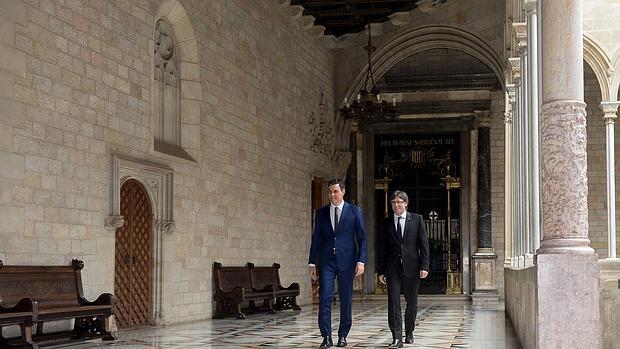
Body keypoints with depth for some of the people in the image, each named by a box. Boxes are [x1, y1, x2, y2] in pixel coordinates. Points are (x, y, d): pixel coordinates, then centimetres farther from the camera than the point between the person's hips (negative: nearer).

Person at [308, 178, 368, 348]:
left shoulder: (355, 211, 3)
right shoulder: (321, 213, 9)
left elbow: (362, 238, 1)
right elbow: (316, 239, 10)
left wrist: (361, 261, -8)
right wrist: (312, 263, 5)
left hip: (346, 260, -1)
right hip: (326, 261, 1)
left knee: (346, 299, 5)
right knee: (324, 297, -9)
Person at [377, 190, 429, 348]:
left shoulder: (417, 219, 4)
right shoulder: (386, 223, 7)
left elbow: (423, 244, 1)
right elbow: (381, 249, 7)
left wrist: (424, 266, -7)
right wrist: (380, 271, 2)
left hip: (411, 268, 0)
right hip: (392, 269, 0)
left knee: (412, 303, 10)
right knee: (393, 302, -10)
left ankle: (409, 333, 29)